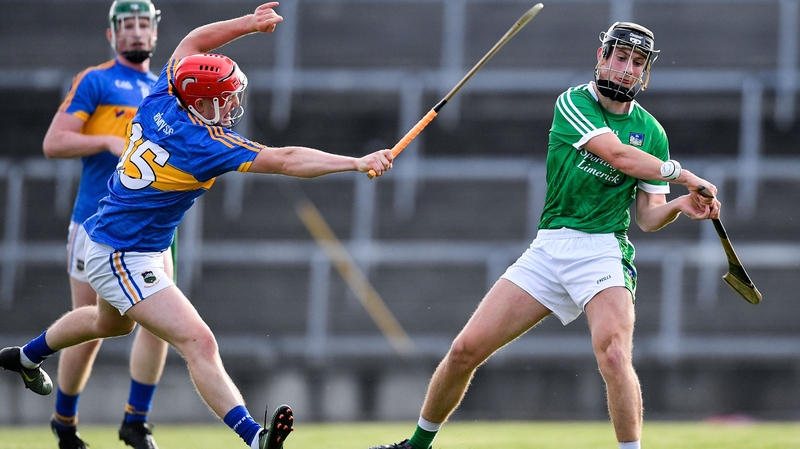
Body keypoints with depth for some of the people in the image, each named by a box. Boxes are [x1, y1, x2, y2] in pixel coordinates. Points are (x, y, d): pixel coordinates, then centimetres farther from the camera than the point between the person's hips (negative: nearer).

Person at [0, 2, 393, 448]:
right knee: (199, 343, -22)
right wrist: (358, 163, -30)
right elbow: (286, 161, -29)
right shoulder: (204, 143, -26)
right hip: (124, 257, -10)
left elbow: (192, 42, 14)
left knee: (111, 321, 39)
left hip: (109, 241, 10)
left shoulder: (162, 101, -6)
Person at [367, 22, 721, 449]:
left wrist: (681, 205, -12)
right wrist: (680, 173, -18)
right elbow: (617, 154, -18)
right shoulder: (573, 103, -2)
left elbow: (649, 217, 8)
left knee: (614, 356, -28)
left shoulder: (651, 132, 7)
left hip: (603, 251, 0)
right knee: (466, 349, 0)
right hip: (549, 249, 0)